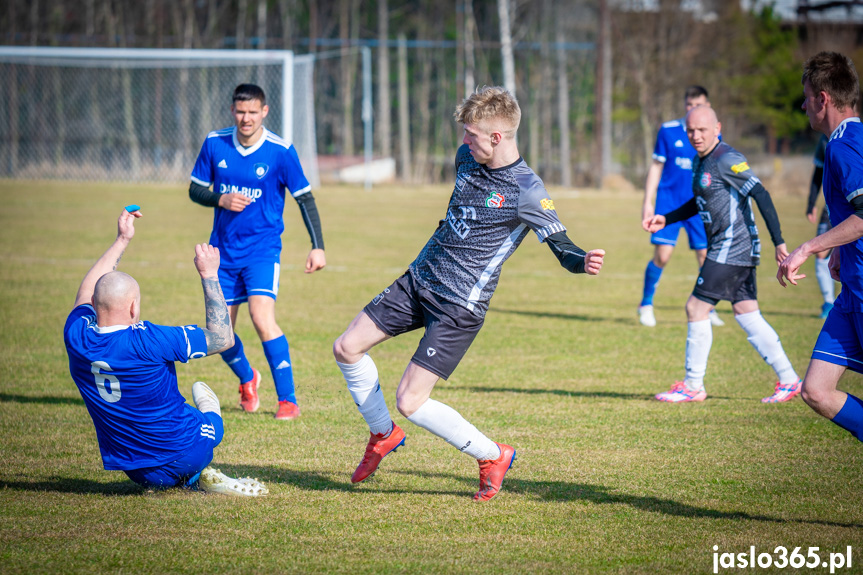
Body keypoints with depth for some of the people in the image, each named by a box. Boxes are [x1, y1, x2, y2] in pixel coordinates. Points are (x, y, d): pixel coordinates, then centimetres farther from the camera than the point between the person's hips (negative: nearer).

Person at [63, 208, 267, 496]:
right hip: (183, 458, -4)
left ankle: (196, 479, 19)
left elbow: (87, 291, 13)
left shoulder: (77, 336, -12)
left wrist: (121, 241, 21)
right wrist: (209, 274, -6)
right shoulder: (146, 340, -27)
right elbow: (222, 337, -13)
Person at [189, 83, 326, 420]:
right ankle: (247, 380, 38)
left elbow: (304, 199, -3)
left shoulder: (280, 151, -9)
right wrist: (221, 200, -12)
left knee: (262, 318, -23)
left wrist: (318, 246, -8)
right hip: (223, 250, 4)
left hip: (262, 247, -4)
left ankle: (288, 401, -15)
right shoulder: (215, 143, 0)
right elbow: (195, 190, 9)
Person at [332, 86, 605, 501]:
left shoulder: (526, 191, -19)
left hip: (459, 307, -8)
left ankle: (492, 456, 6)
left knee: (409, 402, -14)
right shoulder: (466, 157, 2)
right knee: (346, 348, 4)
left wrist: (584, 263, -41)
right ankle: (384, 435, 25)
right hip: (418, 280, 8)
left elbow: (562, 246, -22)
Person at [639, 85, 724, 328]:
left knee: (706, 258, -3)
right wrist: (647, 202, 1)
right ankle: (646, 305, 9)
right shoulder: (668, 131, 1)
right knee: (662, 255, -10)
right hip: (669, 202, -2)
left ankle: (708, 309, 14)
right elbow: (656, 167, 6)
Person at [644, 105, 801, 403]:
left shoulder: (727, 160, -16)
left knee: (696, 308, -5)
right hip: (739, 251, 9)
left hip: (732, 247, -9)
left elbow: (761, 195, -20)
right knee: (746, 314, 9)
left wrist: (778, 242, -25)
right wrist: (665, 220, 20)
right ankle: (789, 380, 12)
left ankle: (693, 386, 4)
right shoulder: (700, 160, 13)